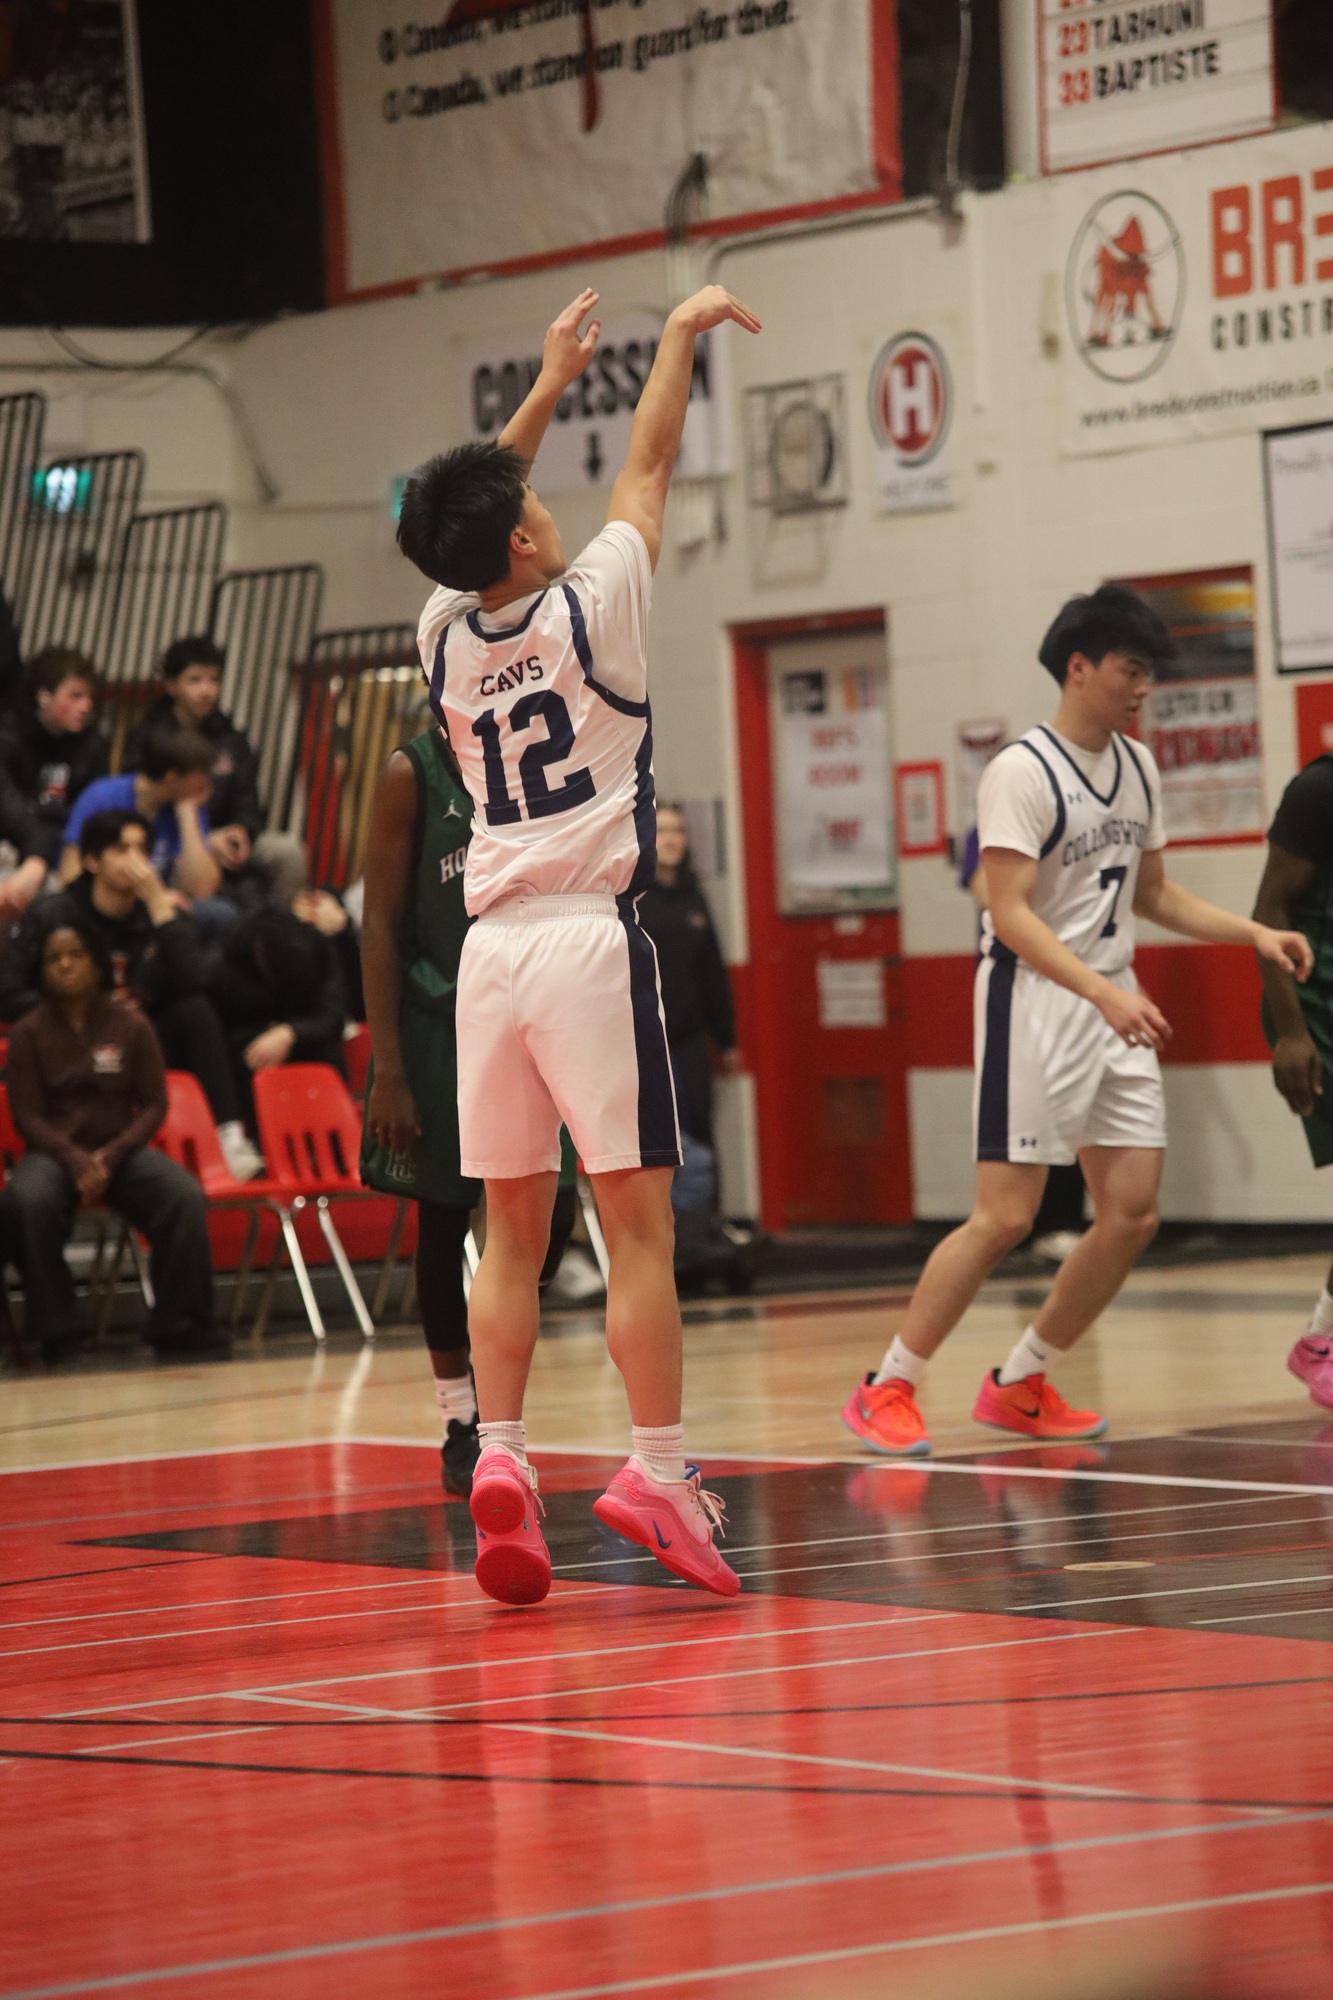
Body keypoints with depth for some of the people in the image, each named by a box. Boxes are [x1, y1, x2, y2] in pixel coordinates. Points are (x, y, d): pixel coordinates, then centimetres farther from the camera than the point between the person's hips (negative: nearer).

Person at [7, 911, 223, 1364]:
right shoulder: (30, 1033, 3)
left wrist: (111, 1156, -13)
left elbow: (154, 1105, 4)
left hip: (121, 1149, 1)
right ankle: (55, 1336, -25)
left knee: (186, 1197, -28)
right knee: (32, 1199, -37)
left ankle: (178, 1328, -16)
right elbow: (26, 1114, -1)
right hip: (53, 1151, -1)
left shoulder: (130, 1026, 6)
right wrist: (74, 1160, -18)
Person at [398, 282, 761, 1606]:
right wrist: (681, 333, 24)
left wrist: (550, 380, 37)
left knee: (511, 1233, 9)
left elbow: (474, 515, 27)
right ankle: (658, 1472, -9)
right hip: (592, 940, -5)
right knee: (637, 1224, -5)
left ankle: (498, 1453, -2)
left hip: (491, 948, 5)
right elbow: (649, 464, 9)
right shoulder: (586, 607, -4)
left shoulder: (443, 638, 8)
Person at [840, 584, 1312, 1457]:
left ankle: (1020, 1386, 14)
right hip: (1033, 1002, -8)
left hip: (1115, 1008, 8)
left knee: (1134, 1212, 1)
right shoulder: (1022, 772, -13)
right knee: (1006, 1217, -10)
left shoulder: (1139, 768, 11)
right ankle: (887, 1390, 1)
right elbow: (1011, 913, -20)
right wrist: (1104, 991, -31)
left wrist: (1254, 933, 11)